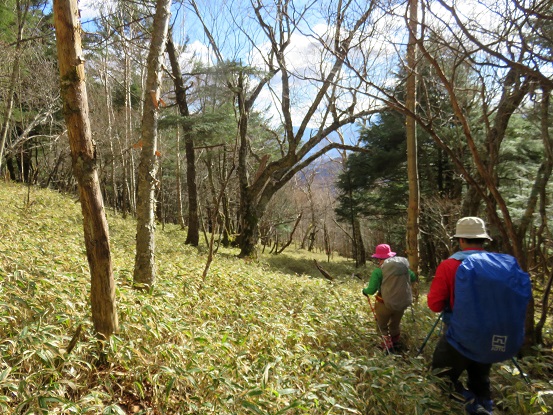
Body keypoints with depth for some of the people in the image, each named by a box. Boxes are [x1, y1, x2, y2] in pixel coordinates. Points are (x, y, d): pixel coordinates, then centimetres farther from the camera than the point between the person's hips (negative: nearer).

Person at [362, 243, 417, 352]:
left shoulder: (379, 271, -18)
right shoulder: (403, 266, -2)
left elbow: (372, 290, -19)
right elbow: (413, 278, 13)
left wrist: (365, 291, 1)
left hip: (386, 304, -5)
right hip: (402, 303, 5)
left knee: (382, 326, 20)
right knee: (395, 325, 29)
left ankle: (387, 345, 16)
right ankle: (396, 343, 41)